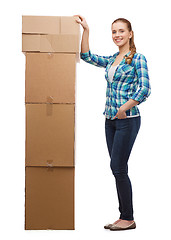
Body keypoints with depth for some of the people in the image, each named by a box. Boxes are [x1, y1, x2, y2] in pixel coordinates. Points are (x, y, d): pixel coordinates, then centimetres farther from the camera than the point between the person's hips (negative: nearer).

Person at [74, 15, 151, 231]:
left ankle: (128, 219, 3)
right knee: (117, 168, 8)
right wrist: (86, 30, 1)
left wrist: (124, 108, -18)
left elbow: (144, 89, -17)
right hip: (110, 120, 7)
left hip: (128, 120, -7)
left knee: (118, 168, -8)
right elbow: (87, 56, 8)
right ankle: (124, 216, 16)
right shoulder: (111, 60, 14)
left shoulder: (138, 59, -7)